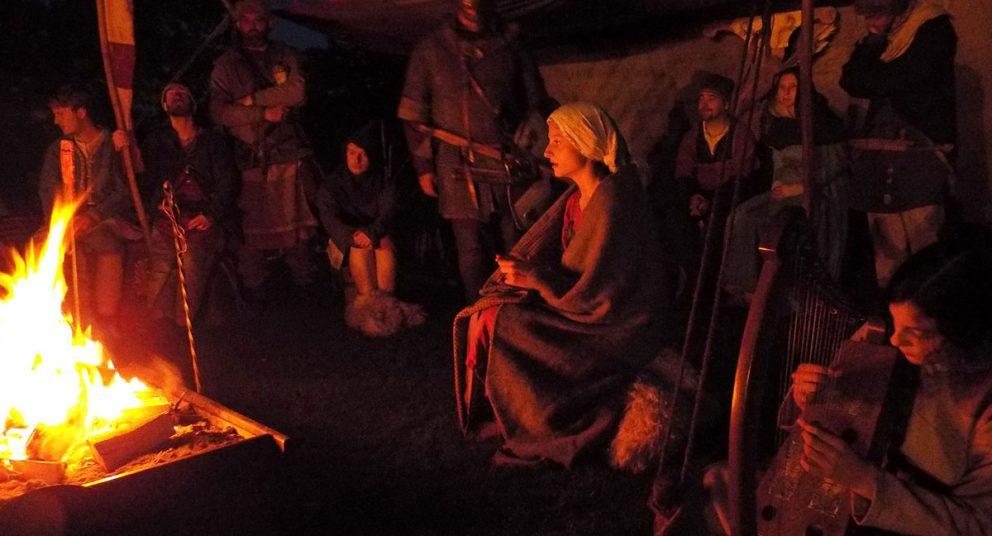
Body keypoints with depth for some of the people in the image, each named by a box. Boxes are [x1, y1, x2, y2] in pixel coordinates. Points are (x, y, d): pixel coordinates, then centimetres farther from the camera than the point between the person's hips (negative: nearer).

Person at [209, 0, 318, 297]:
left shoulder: (286, 57, 14)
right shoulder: (226, 65, 12)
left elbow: (296, 92, -3)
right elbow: (218, 111, 0)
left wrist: (252, 99, -6)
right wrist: (264, 113, -9)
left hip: (289, 154, 1)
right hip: (249, 157, 0)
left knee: (295, 224, 1)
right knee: (252, 228, -2)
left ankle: (304, 287, 10)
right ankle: (252, 292, 8)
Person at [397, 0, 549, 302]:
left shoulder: (510, 48, 11)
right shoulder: (431, 50, 8)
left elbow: (534, 103, 17)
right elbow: (413, 116, 9)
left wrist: (523, 146, 3)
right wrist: (424, 166, 3)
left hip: (507, 165, 1)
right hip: (459, 168, -1)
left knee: (514, 246, 0)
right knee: (470, 248, -3)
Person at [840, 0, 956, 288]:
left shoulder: (934, 29, -1)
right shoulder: (882, 36, 18)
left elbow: (900, 80, -13)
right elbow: (850, 81, 7)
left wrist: (870, 80, 3)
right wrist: (872, 41, -1)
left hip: (920, 151, -6)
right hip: (879, 154, 6)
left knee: (926, 252, -11)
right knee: (887, 250, 3)